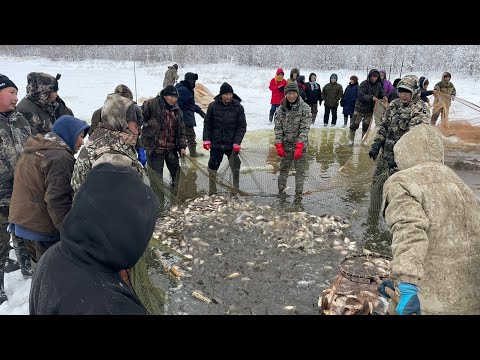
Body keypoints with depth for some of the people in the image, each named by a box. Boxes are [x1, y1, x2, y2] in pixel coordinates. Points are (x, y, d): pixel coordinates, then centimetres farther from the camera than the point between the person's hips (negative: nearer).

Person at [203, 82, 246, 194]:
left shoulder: (238, 107, -4)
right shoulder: (213, 106, -2)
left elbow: (242, 126, -2)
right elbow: (207, 124, 4)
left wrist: (237, 142, -11)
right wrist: (206, 139, -3)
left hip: (232, 144, -1)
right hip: (216, 143, 1)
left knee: (235, 168, 5)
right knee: (212, 167, 7)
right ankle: (212, 192, 23)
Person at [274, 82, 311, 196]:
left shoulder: (304, 108, -8)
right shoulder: (281, 109, 2)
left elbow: (305, 128, -13)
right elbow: (278, 128, 1)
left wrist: (299, 146, -21)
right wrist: (279, 145, -8)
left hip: (300, 145, -3)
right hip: (286, 145, 3)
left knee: (300, 170, 4)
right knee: (283, 168, 12)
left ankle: (299, 192, 13)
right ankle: (281, 190, 25)